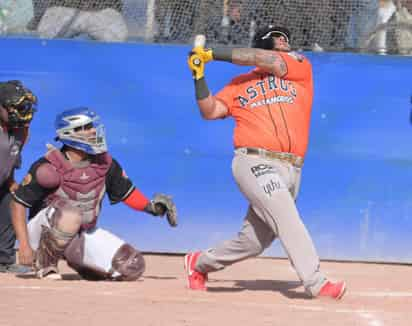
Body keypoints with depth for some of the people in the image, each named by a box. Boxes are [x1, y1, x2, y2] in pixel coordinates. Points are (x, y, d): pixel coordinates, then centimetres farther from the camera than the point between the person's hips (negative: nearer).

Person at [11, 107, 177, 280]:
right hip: (45, 232, -6)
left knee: (132, 266, -9)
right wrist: (24, 245, -24)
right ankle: (44, 264, -17)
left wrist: (150, 207, -5)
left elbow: (125, 191, 12)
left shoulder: (104, 163, -3)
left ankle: (78, 263, 15)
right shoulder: (50, 167, -20)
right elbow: (18, 203, -16)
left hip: (84, 235, 6)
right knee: (70, 213, -39)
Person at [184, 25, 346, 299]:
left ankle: (200, 263, 30)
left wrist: (214, 54, 2)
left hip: (290, 170, 3)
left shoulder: (301, 67, 13)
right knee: (287, 218, -23)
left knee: (255, 241, 8)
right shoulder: (240, 84, 14)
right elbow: (210, 111, 6)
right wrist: (199, 76, -5)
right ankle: (316, 283, -29)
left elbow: (267, 61, -1)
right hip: (256, 163, -3)